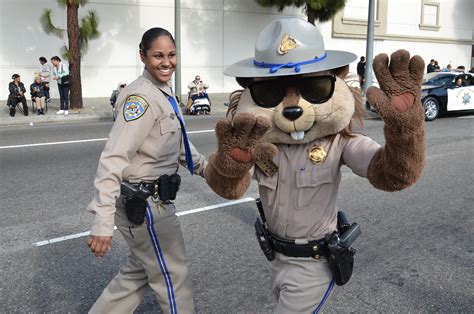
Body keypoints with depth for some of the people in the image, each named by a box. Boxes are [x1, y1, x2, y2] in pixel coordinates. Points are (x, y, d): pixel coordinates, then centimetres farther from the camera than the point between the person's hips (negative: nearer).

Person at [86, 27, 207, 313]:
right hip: (143, 204, -10)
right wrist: (103, 222, -33)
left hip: (154, 199, 10)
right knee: (175, 278, 9)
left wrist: (206, 166, 24)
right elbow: (114, 158, -28)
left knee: (139, 272, 24)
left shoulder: (164, 93, 10)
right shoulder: (141, 97, -20)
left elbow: (177, 141, 24)